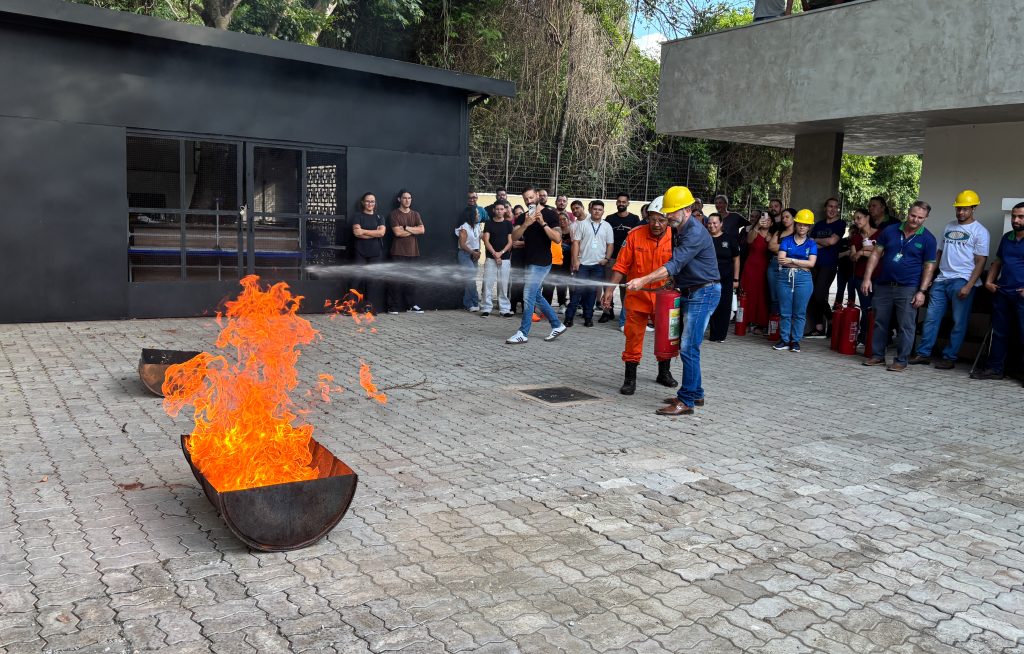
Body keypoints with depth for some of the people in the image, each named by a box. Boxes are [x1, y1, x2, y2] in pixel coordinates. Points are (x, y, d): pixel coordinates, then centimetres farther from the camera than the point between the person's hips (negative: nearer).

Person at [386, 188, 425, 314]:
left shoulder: (415, 214, 13)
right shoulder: (394, 214, 0)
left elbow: (422, 230, -1)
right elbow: (397, 232, -13)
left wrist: (406, 228, -9)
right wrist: (414, 230, -4)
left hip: (412, 252, 4)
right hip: (398, 253, -4)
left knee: (411, 280, 7)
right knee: (396, 280, -5)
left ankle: (411, 305, 14)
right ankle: (393, 307, -2)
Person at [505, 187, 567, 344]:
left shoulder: (549, 214, -7)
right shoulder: (524, 216, 9)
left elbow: (557, 239, -16)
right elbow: (514, 237, -4)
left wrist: (543, 223, -23)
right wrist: (526, 224, -19)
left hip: (541, 263, -7)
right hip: (529, 262, 7)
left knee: (528, 296, -8)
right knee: (536, 296, 14)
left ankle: (523, 333, -2)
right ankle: (557, 325, 26)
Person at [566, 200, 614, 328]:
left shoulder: (607, 226, 8)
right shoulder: (582, 224, 2)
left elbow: (610, 244, 10)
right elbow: (576, 242, 0)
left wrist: (606, 258, -3)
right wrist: (575, 260, -7)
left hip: (599, 264, 2)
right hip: (583, 263, -2)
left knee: (592, 291, 6)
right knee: (578, 290, -4)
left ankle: (588, 317, 13)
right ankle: (569, 316, -2)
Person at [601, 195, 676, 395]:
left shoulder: (675, 238, -8)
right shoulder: (635, 235, -9)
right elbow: (622, 266, -6)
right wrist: (610, 289, -11)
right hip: (637, 295, -1)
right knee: (633, 335, 0)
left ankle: (664, 372, 38)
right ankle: (630, 378, 10)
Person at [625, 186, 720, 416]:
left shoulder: (695, 233, -19)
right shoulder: (680, 232, 14)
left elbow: (674, 265, -27)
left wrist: (643, 281, -31)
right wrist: (672, 284, 11)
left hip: (704, 293, -10)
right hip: (689, 293, 10)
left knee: (688, 347, -12)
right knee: (686, 346, 12)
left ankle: (686, 401, -8)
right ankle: (695, 393, 23)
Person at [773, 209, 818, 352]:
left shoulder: (811, 243, 8)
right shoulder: (786, 240, 9)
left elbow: (811, 263, -5)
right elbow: (781, 259, -4)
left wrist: (791, 260, -8)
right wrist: (802, 264, -7)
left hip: (803, 279, -1)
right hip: (785, 278, 1)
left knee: (799, 312, 1)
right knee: (784, 312, 2)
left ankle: (795, 341, 8)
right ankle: (784, 340, 9)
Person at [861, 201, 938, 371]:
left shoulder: (927, 239, -1)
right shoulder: (890, 231, 5)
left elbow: (929, 266, -1)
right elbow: (876, 254, 7)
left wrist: (922, 291, -9)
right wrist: (867, 278, -1)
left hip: (908, 289, -3)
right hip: (884, 285, 3)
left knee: (905, 326, -1)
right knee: (880, 322, 8)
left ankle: (901, 360, 7)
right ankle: (877, 356, 19)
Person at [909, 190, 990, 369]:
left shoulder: (979, 231, -1)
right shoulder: (949, 228, 16)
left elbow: (980, 262, -7)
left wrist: (969, 286, -16)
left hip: (962, 281, -5)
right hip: (941, 280, 5)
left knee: (959, 322, 0)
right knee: (931, 318, 2)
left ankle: (949, 357, 7)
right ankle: (923, 353, 7)